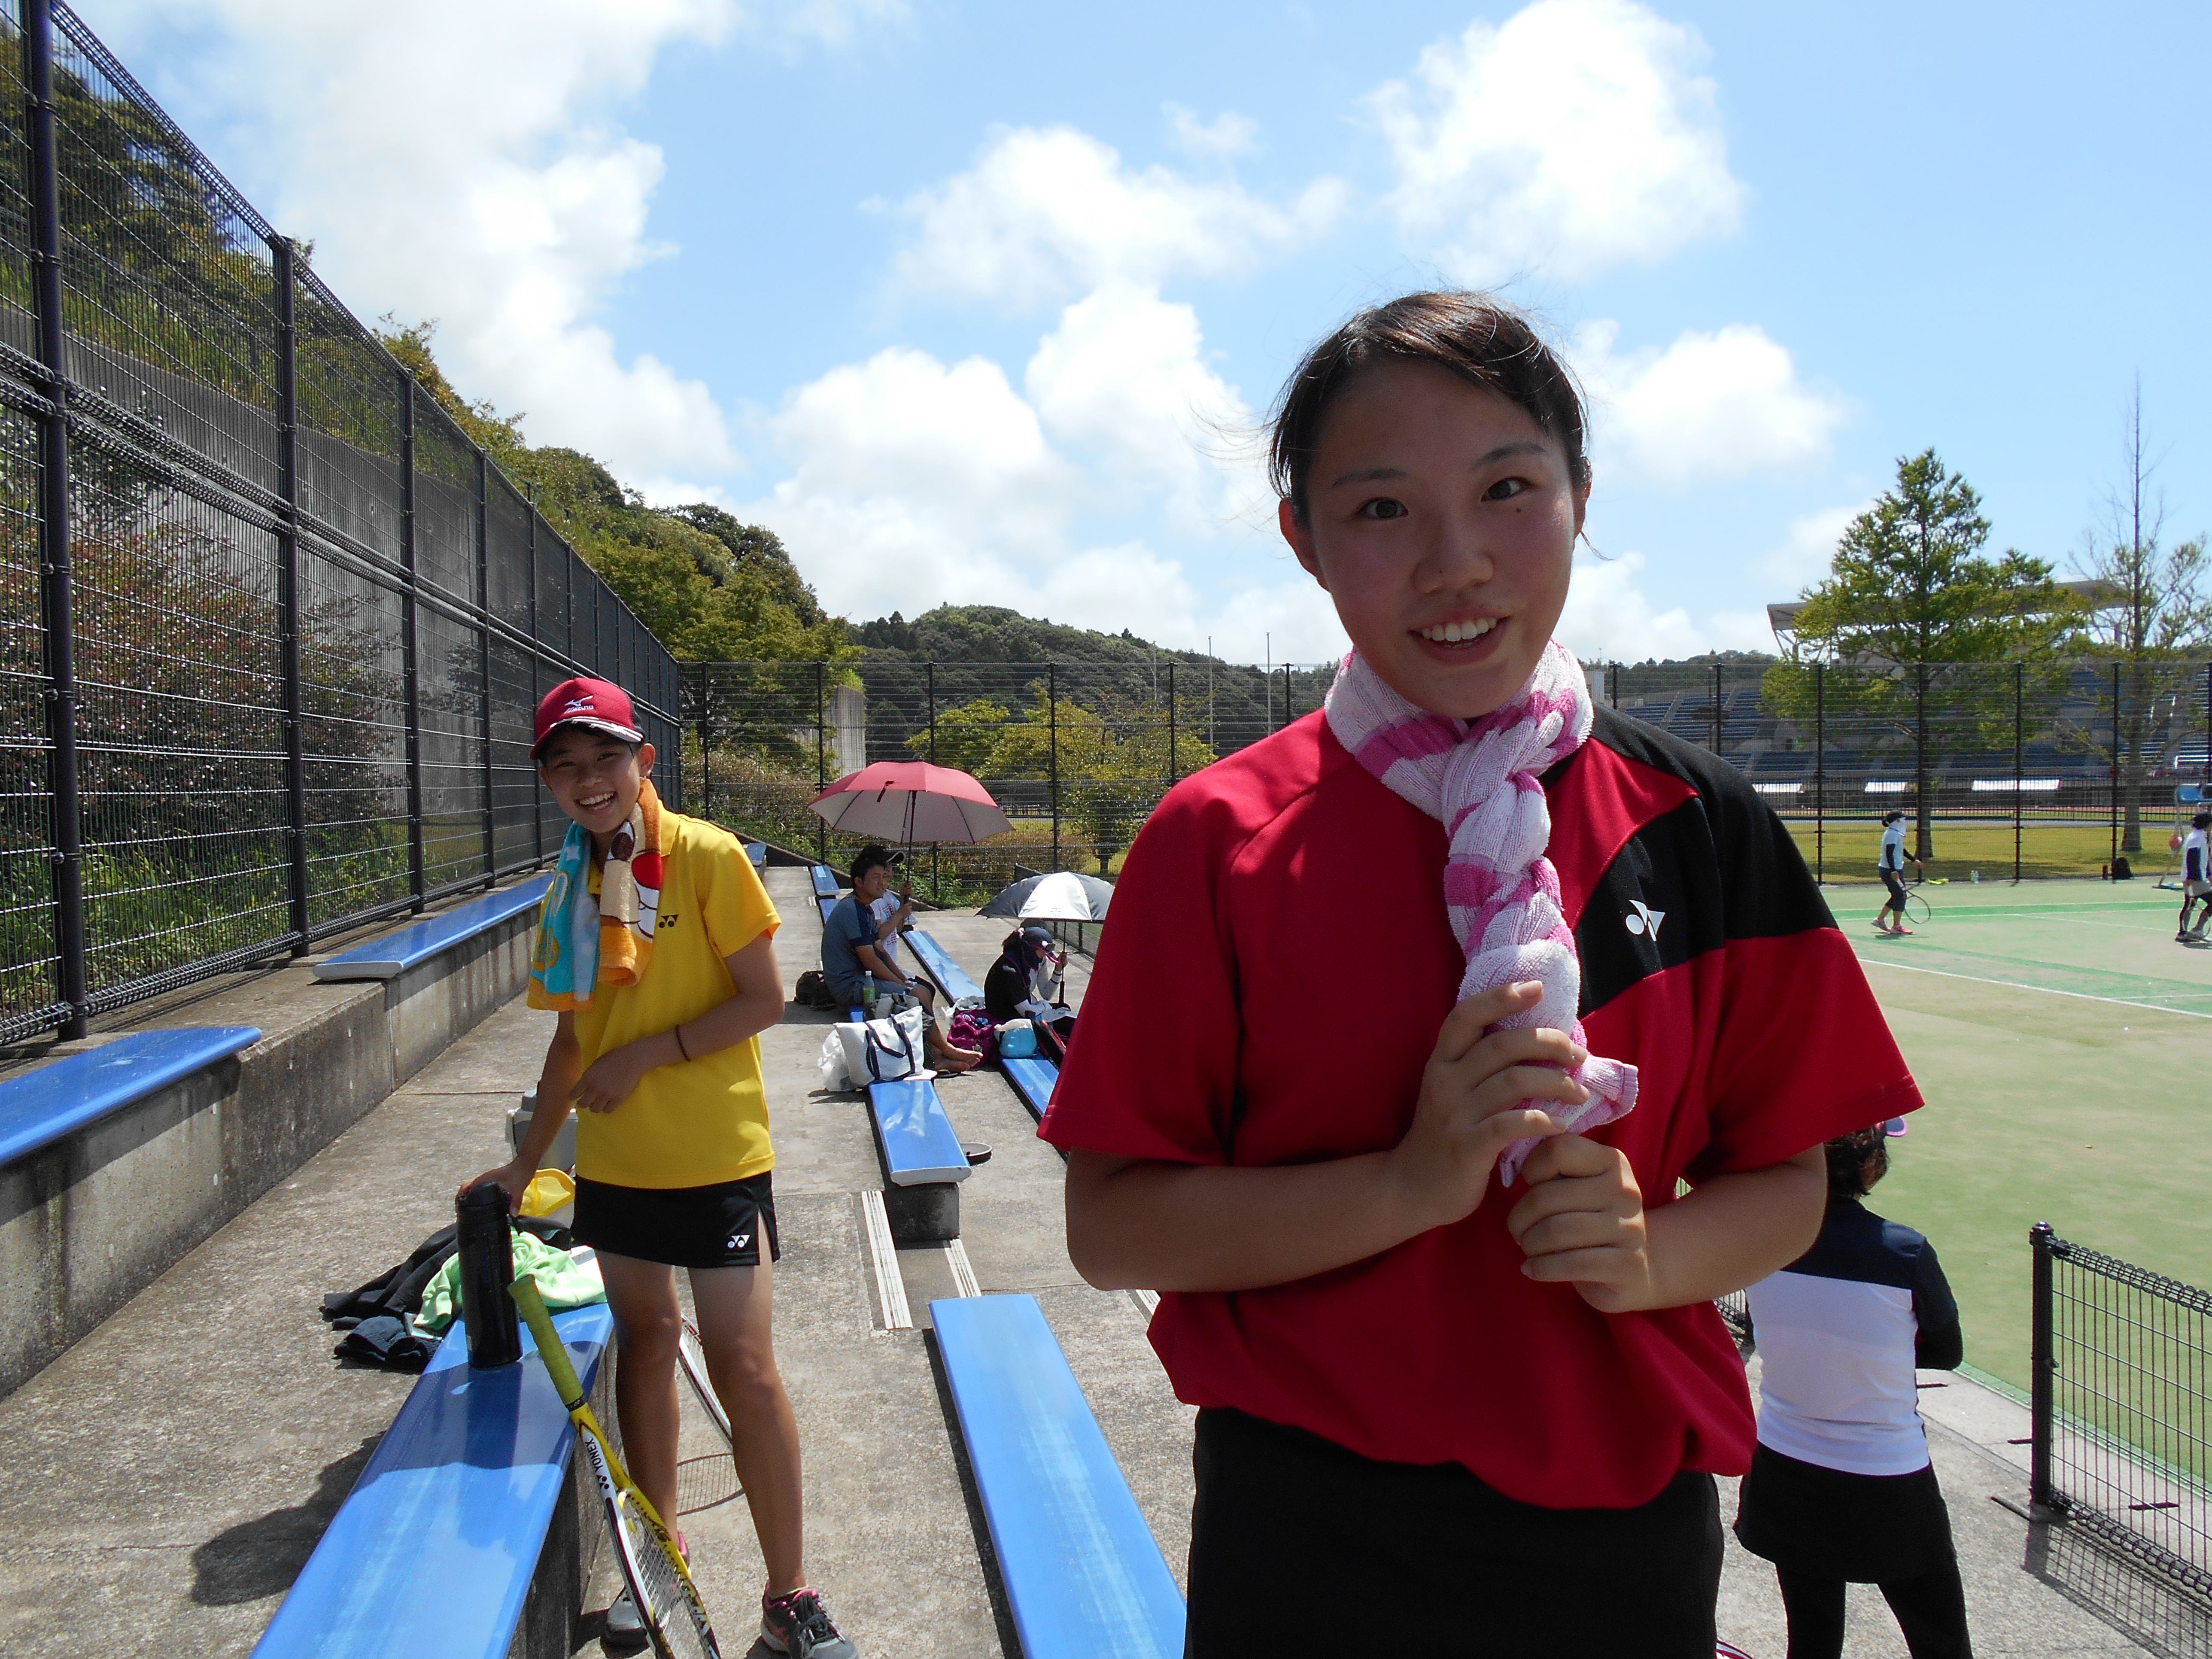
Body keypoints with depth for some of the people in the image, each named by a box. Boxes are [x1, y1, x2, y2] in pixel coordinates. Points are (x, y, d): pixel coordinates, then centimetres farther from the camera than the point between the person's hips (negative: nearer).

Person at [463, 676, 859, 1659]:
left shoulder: (708, 857, -11)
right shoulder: (573, 887, 7)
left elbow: (764, 1000, -13)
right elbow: (575, 1035, 14)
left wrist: (647, 1053, -19)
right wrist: (525, 1162, 16)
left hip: (717, 1161, -6)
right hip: (613, 1161, 6)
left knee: (745, 1368, -4)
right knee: (644, 1344, 17)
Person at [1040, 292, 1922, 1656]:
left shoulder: (1698, 828, -4)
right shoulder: (1222, 841, -12)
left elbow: (1783, 1177, 5)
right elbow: (1110, 1225, -10)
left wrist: (1650, 1251, -15)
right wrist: (1411, 1186, -22)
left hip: (1626, 1533, 3)